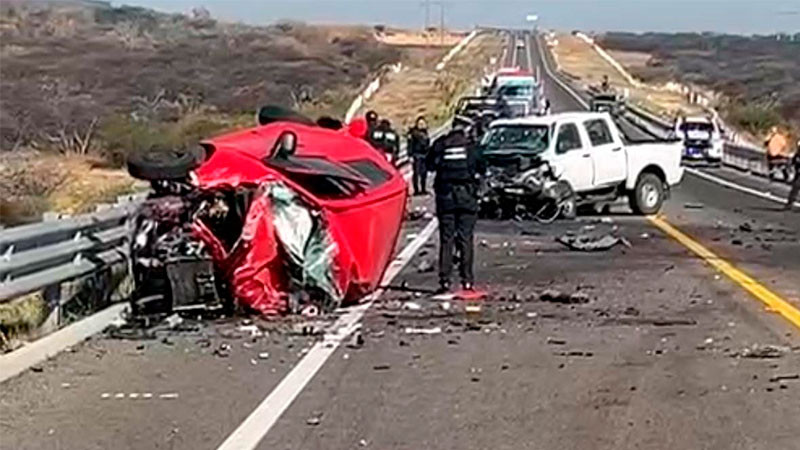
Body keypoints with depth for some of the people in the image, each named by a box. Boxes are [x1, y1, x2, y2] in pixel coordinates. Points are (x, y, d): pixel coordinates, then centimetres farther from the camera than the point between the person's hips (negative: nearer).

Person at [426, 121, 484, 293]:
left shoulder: (440, 145, 1)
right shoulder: (471, 147, 0)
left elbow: (430, 166, 9)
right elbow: (480, 168, 7)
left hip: (445, 195, 1)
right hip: (467, 195, -1)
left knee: (446, 239, 3)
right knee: (466, 238, 2)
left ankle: (444, 280, -2)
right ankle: (467, 280, -1)